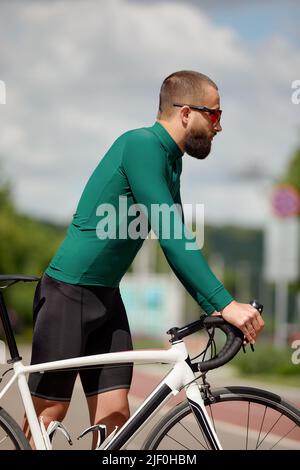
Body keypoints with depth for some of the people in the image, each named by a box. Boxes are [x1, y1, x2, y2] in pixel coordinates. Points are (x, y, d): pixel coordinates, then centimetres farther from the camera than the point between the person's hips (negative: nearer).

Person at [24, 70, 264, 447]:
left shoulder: (170, 161, 10)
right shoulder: (142, 145, -18)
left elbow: (177, 242, 13)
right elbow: (169, 235, -26)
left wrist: (213, 307, 2)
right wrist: (225, 304, -29)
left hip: (107, 297, 9)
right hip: (69, 292, -8)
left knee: (115, 417, 3)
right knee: (50, 415, -1)